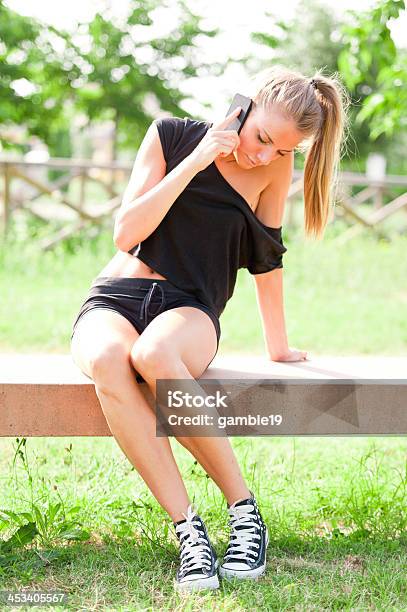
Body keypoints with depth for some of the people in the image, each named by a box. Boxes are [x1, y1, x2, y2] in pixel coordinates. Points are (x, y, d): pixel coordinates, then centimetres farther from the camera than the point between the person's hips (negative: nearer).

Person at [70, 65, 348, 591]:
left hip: (189, 311, 0)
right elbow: (126, 233, -8)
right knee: (108, 361, -38)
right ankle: (188, 530, -34)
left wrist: (277, 347, 18)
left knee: (153, 354, -39)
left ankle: (244, 509, -27)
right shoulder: (172, 136, -1)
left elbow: (268, 255, 13)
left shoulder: (275, 166, 2)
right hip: (115, 298, 0)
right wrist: (195, 161, -14)